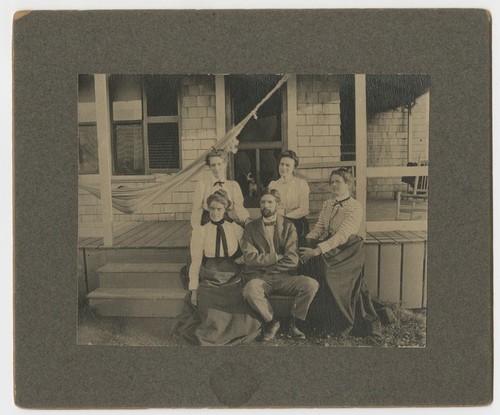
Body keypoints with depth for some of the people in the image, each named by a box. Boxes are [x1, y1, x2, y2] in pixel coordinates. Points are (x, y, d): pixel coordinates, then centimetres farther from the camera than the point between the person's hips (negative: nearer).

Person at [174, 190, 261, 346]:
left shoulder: (236, 229, 7)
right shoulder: (200, 231, 3)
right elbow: (195, 262, 4)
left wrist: (237, 261, -8)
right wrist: (194, 291, 2)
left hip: (233, 282, 1)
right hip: (209, 283, -1)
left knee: (244, 323, -18)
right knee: (215, 323, -20)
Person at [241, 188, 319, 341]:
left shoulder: (288, 226, 7)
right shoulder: (251, 228, 7)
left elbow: (292, 260, -5)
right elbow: (250, 258, -6)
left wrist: (263, 266, -7)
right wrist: (277, 257, -8)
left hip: (284, 278, 1)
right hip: (259, 278, -1)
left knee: (311, 284, -25)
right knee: (250, 290, -35)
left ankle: (293, 321, 1)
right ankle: (272, 322, -5)